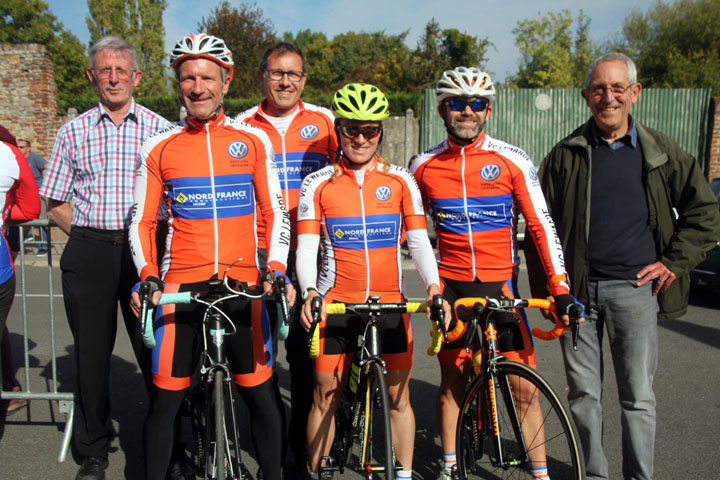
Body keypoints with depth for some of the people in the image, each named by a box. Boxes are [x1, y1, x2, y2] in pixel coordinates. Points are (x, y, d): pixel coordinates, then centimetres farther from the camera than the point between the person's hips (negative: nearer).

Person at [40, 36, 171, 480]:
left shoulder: (160, 129, 6)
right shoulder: (74, 132, 11)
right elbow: (57, 205, 13)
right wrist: (89, 237, 1)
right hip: (87, 254, 2)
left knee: (156, 349, -2)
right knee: (91, 352, 8)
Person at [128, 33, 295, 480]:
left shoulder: (254, 140, 6)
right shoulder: (158, 148, 6)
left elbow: (275, 213, 6)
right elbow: (142, 222, 9)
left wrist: (276, 270, -7)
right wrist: (148, 277, -6)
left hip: (244, 287, 0)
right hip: (181, 288, 0)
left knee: (261, 395, 4)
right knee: (166, 400, 5)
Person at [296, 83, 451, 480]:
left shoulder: (401, 181, 4)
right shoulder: (317, 184, 2)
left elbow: (418, 240, 0)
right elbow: (306, 247, -4)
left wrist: (433, 286, -16)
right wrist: (309, 291, -21)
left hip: (389, 301, 1)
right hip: (335, 302, -1)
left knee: (399, 394, 6)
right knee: (325, 396, 6)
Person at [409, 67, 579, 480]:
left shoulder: (513, 161, -5)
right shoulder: (425, 166, 2)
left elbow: (541, 226, -4)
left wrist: (561, 290, -10)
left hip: (501, 283, -1)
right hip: (452, 286, 2)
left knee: (523, 385, 0)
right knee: (453, 378, 11)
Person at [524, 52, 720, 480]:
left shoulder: (662, 152, 5)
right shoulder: (566, 155, 5)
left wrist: (674, 262, 3)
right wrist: (545, 288, 1)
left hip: (636, 288, -1)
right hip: (577, 289, 1)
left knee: (638, 396, 5)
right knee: (583, 393, 9)